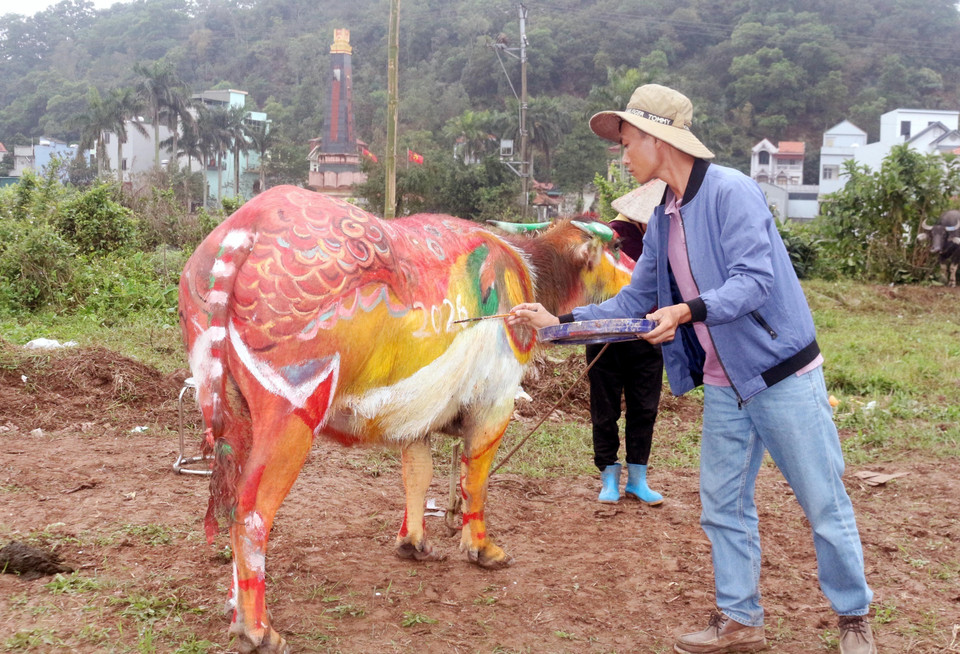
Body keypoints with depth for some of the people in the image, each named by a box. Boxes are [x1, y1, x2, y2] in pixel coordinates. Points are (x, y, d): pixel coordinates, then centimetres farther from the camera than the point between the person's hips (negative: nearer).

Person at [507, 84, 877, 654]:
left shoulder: (732, 192, -15)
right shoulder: (663, 220, 9)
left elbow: (754, 281, -23)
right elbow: (633, 303, 15)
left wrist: (687, 312, -35)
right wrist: (558, 321, 9)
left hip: (783, 375, -8)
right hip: (724, 386, 8)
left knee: (825, 505, 4)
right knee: (723, 506, 11)